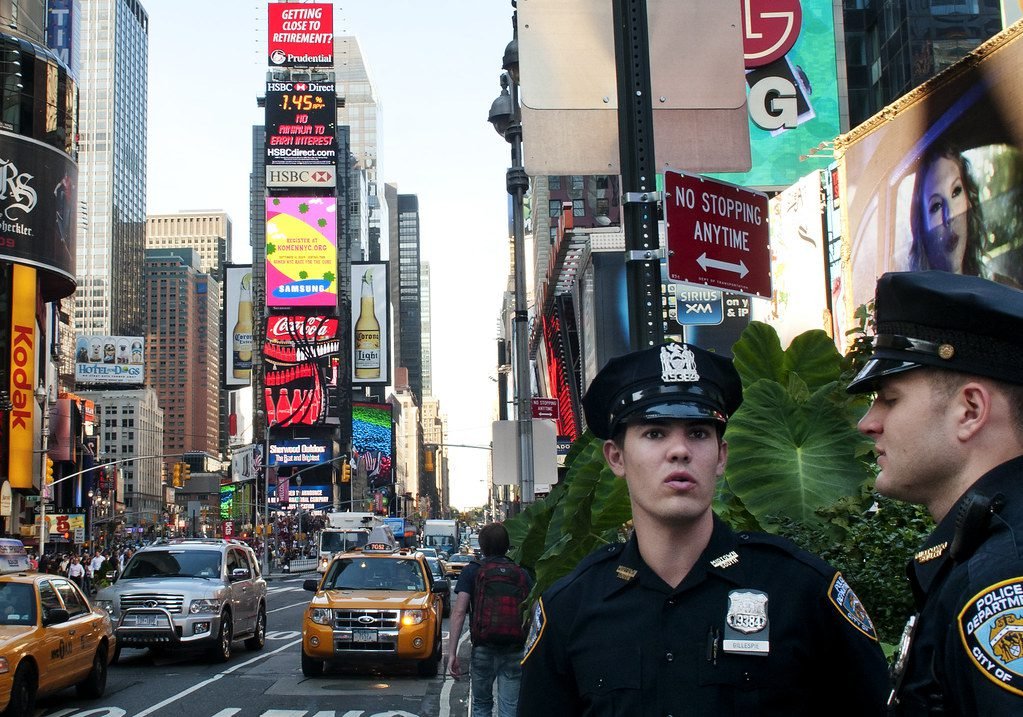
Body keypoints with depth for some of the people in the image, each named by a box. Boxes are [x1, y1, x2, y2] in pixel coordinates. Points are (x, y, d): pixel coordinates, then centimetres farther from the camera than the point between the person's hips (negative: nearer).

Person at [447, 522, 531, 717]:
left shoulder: (471, 571, 0)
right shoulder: (522, 574, 6)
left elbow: (459, 612, -9)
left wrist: (452, 653, -9)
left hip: (483, 650, -1)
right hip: (515, 651, 1)